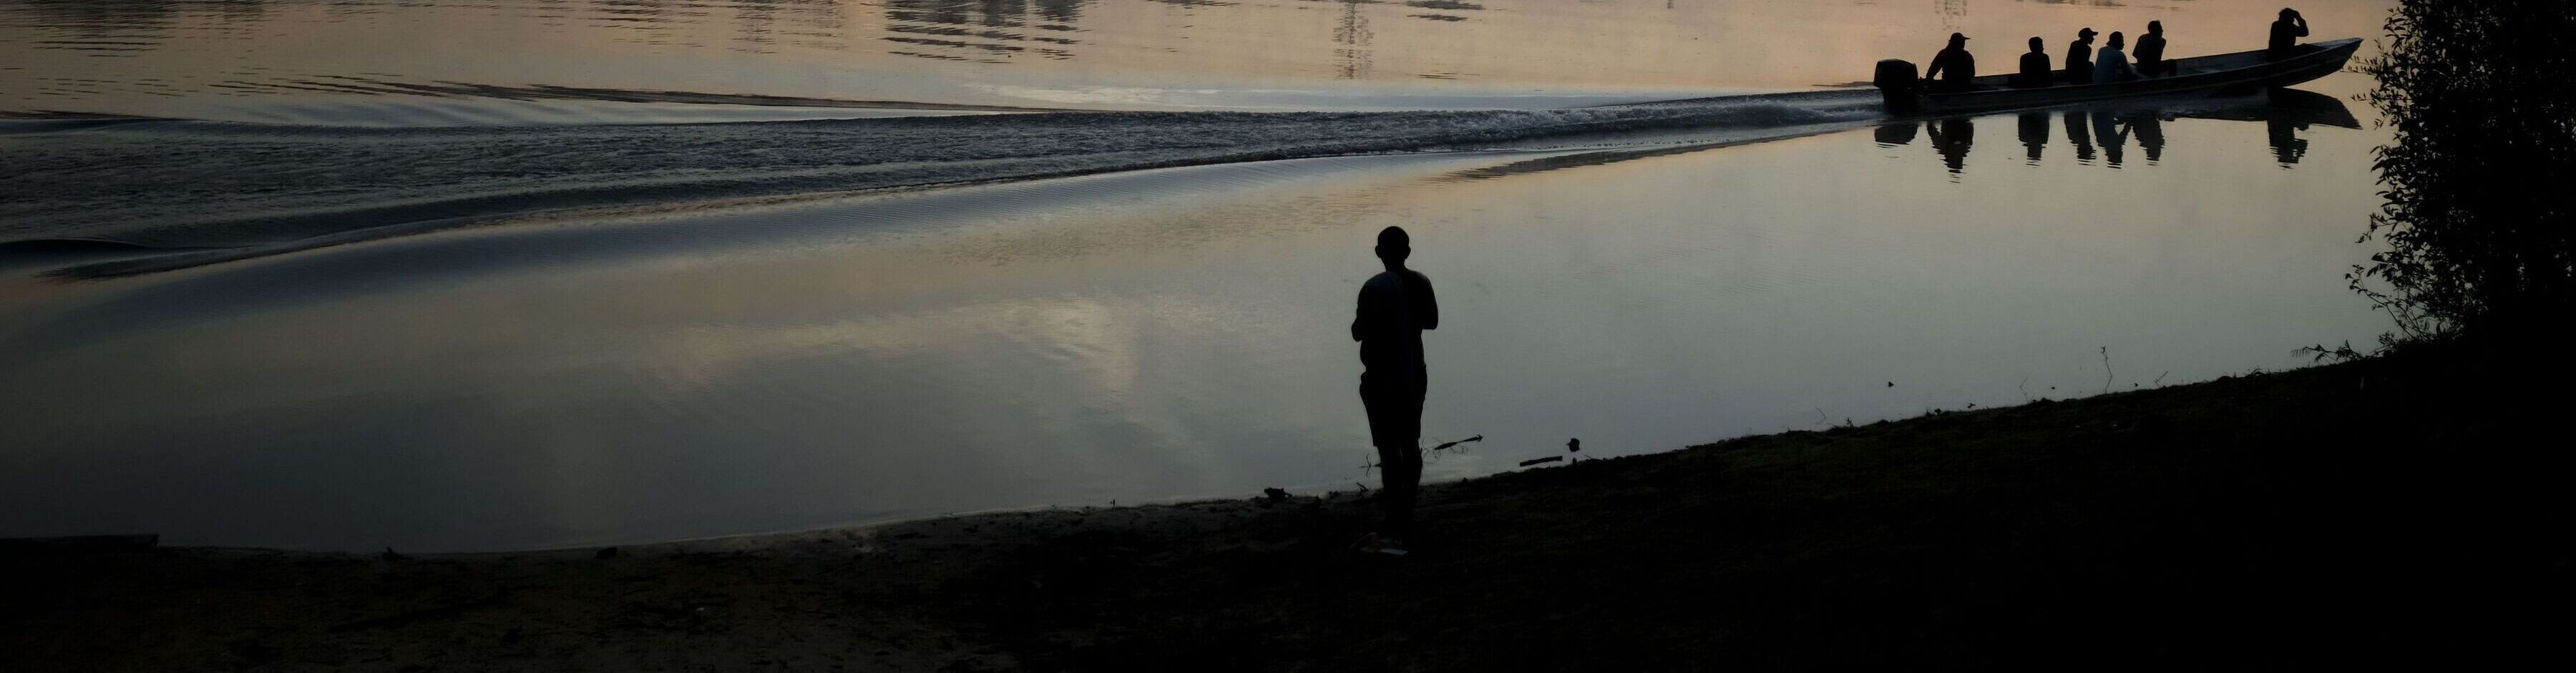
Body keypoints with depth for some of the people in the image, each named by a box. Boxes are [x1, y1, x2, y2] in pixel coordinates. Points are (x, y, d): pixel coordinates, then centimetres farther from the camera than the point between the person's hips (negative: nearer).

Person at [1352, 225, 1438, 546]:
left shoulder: (1374, 288, -18)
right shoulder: (1421, 283, 1)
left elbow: (1359, 332, -15)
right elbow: (1432, 321, 14)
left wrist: (1359, 323, 6)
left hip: (1382, 378, -6)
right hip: (1415, 375, 6)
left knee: (1389, 450, -4)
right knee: (1411, 444, 17)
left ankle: (1396, 525, -5)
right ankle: (1405, 513, 27)